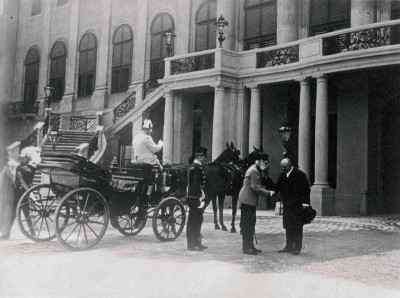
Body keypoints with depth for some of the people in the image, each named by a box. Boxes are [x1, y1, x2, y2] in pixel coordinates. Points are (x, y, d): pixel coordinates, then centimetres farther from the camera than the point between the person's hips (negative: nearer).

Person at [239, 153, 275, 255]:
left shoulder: (257, 170, 15)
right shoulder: (254, 171, -17)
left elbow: (258, 185, 19)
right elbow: (255, 187, -22)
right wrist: (268, 193, -16)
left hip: (250, 200, 11)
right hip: (248, 200, -11)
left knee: (250, 224, 14)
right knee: (247, 224, -5)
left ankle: (250, 246, 22)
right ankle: (246, 248, 0)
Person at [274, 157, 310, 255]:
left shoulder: (299, 174, -10)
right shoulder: (282, 175, 9)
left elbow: (306, 190, -11)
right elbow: (278, 187, 10)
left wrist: (305, 203, -15)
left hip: (297, 206, -6)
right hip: (287, 206, 6)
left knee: (297, 227, 0)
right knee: (288, 227, 12)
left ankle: (297, 248, 6)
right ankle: (289, 246, 20)